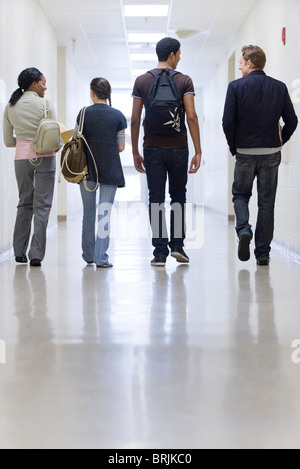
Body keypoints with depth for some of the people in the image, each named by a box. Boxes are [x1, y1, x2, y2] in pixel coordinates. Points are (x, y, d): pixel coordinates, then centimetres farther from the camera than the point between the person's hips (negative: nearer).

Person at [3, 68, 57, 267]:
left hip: (22, 156, 4)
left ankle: (20, 251, 14)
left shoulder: (10, 107, 8)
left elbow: (8, 141, 9)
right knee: (42, 205, 0)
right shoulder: (44, 104, -5)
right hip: (44, 157, -4)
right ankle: (37, 254, -3)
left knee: (24, 203, 15)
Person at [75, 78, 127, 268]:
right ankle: (101, 257, -5)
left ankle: (88, 255, 20)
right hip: (109, 167, -1)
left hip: (87, 167, 1)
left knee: (88, 211, 13)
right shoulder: (118, 116, -2)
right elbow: (121, 147, 0)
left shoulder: (84, 114, -2)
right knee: (105, 212, -1)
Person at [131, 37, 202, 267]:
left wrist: (135, 152, 8)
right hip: (178, 148, -1)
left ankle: (160, 252, 1)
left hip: (153, 149, 1)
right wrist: (198, 151, -7)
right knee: (178, 196, 16)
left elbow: (135, 120, 1)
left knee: (156, 199, 3)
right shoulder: (184, 81, -2)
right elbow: (191, 116, -9)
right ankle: (177, 244, 11)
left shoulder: (142, 81, 4)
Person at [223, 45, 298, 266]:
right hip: (271, 154, 2)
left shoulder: (236, 86, -6)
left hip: (245, 153, -2)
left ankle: (244, 230, -10)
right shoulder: (279, 87, 2)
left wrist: (234, 147, 5)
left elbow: (228, 121, -9)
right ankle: (263, 253, 9)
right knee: (266, 202, 7)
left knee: (241, 194, 17)